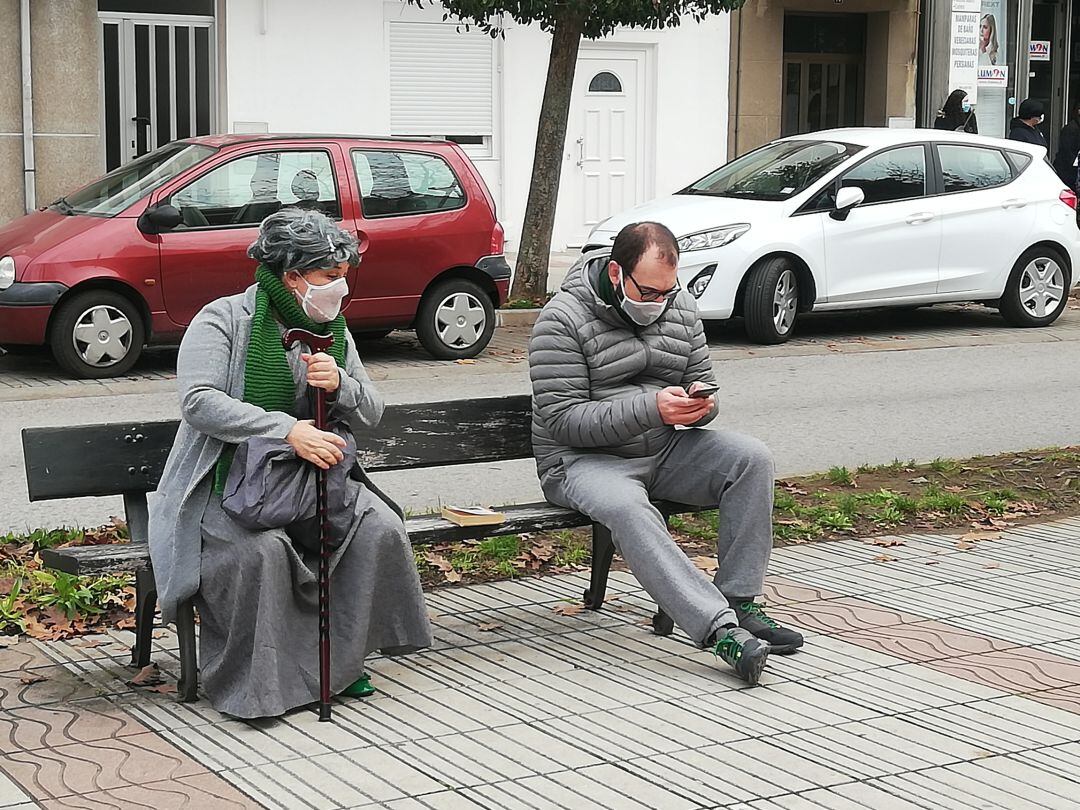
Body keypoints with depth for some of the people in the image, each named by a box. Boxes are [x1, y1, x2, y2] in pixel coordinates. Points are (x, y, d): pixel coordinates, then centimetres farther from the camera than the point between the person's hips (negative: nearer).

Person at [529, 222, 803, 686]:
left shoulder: (679, 308, 7)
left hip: (663, 452, 6)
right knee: (627, 507, -38)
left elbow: (703, 390, 13)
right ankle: (719, 629, -44)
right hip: (584, 461, -6)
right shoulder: (562, 320, -13)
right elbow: (562, 420, -19)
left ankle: (739, 603, -19)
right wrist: (651, 408, -29)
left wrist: (699, 406, -14)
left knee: (752, 458, -18)